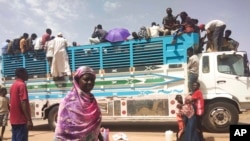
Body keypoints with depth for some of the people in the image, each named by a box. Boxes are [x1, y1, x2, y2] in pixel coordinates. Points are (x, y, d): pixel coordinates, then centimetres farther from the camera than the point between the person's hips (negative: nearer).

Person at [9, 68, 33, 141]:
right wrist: (29, 120, -21)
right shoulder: (22, 85, -12)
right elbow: (23, 103, -20)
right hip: (21, 120, -9)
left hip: (14, 120, 9)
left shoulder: (13, 85, 16)